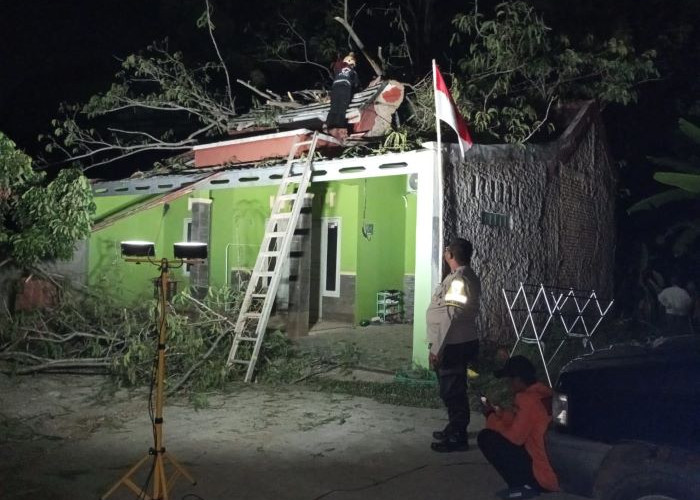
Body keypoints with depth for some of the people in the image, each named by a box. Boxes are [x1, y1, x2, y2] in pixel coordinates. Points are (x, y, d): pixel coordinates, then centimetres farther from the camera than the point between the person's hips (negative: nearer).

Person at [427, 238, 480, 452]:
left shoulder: (457, 279, -21)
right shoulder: (468, 276, 11)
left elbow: (449, 318, -25)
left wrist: (436, 348, -22)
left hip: (453, 346, -10)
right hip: (462, 342, 10)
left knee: (451, 391, 0)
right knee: (454, 390, 20)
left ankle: (457, 438, 9)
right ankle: (455, 429, 33)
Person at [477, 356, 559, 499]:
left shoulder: (528, 400, -20)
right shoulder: (543, 395, 8)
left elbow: (514, 437, -16)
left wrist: (491, 417, -3)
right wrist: (497, 412, 14)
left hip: (542, 474, -10)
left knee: (486, 438, -8)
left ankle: (523, 486, -6)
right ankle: (526, 483, 12)